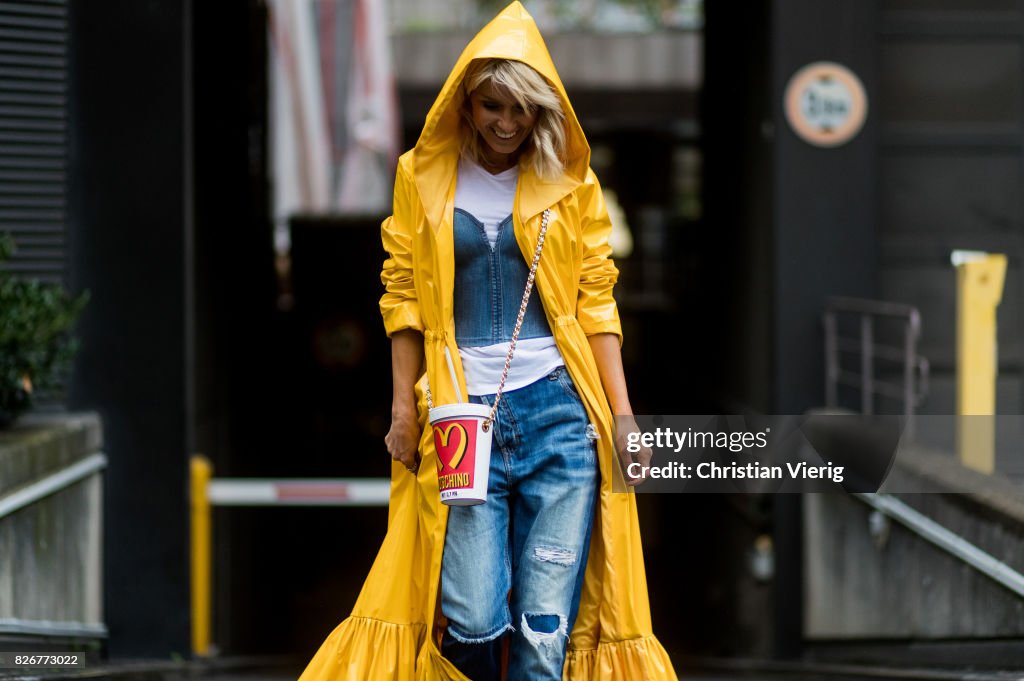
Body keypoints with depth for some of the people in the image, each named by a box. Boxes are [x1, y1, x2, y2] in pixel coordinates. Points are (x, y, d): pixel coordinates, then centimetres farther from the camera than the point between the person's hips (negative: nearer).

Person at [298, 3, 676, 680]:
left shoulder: (570, 185, 8)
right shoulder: (422, 178, 8)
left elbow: (596, 302, 8)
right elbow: (404, 295, 9)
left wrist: (622, 413, 1)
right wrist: (405, 407, 1)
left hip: (559, 413, 0)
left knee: (547, 625, -5)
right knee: (473, 621, -9)